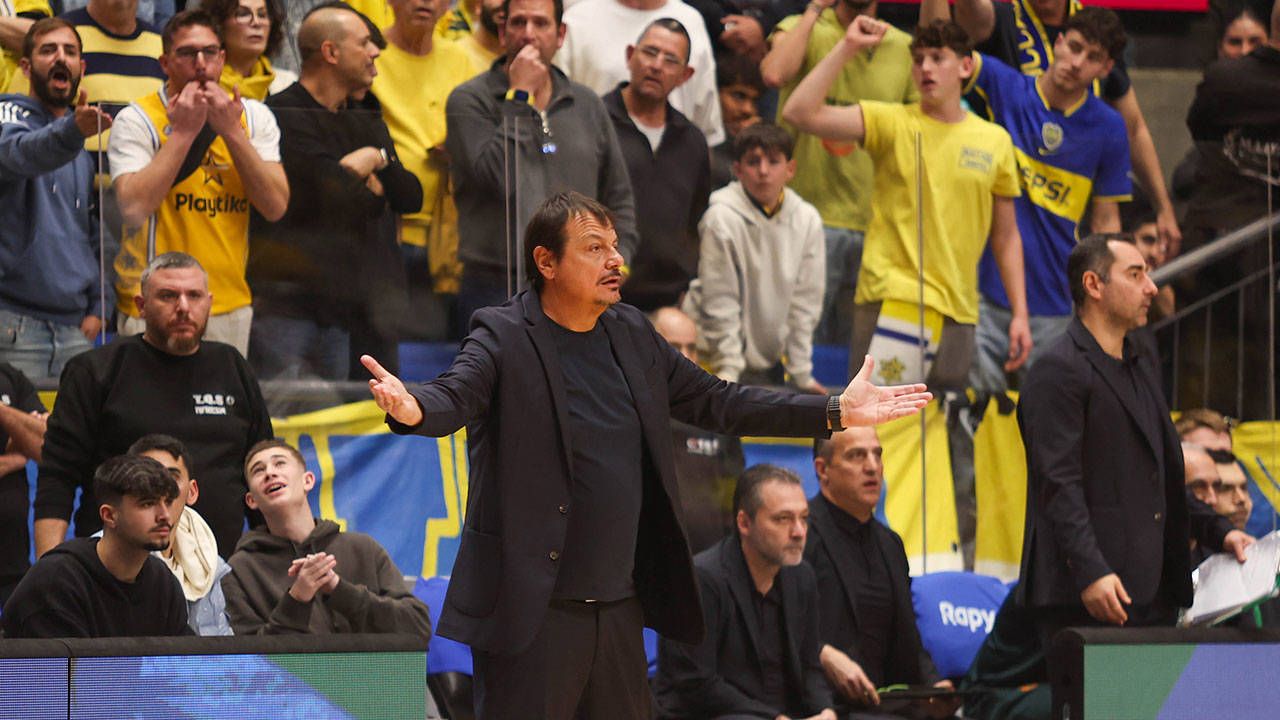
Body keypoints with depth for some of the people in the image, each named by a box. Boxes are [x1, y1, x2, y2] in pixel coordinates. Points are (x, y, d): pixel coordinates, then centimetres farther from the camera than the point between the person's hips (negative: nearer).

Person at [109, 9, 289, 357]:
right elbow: (133, 209, -20)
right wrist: (182, 132, -16)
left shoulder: (254, 117, 7)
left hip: (232, 304, 4)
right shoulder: (136, 120, -5)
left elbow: (275, 207, -5)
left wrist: (231, 131, -11)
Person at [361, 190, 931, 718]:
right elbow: (454, 394, -25)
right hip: (533, 608, -7)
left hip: (620, 605, 7)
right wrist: (411, 408, -50)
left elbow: (714, 402, 19)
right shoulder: (503, 338, -8)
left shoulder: (631, 334, 12)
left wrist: (837, 412, 15)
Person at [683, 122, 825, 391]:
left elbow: (805, 301, 2)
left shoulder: (808, 220, -2)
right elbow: (720, 304, -12)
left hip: (773, 359, 4)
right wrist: (728, 371, -12)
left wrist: (801, 374, 2)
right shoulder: (722, 219, -14)